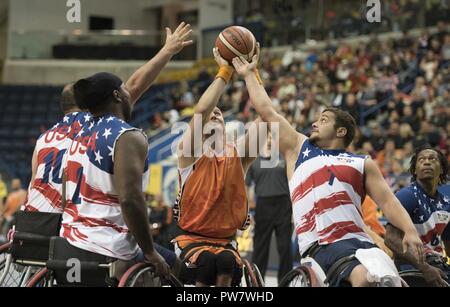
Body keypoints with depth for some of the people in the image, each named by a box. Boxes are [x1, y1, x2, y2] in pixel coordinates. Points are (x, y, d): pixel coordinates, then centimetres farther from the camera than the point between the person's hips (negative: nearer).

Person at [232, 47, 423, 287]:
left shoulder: (362, 164, 22)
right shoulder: (299, 149, 24)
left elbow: (388, 201, 11)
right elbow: (267, 112, 27)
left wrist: (410, 230, -7)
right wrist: (250, 74, 36)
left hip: (359, 240, 3)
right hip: (321, 246, -3)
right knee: (365, 278, -33)